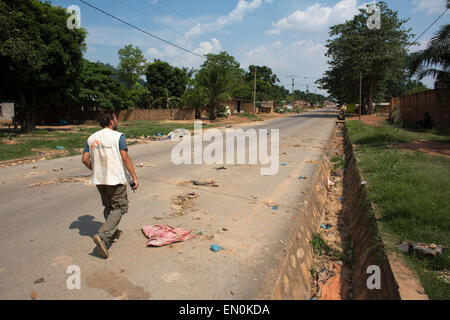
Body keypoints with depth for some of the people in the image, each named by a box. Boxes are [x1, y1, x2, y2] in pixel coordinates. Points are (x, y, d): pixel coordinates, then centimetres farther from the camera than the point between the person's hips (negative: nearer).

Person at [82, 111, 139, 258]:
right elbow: (125, 158, -15)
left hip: (99, 180, 6)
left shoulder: (91, 138, 7)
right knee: (119, 207, 1)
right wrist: (134, 177, -11)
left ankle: (112, 232, 34)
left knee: (108, 207, 22)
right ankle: (102, 236, -14)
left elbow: (85, 159, 5)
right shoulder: (118, 136, -9)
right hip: (116, 179, -6)